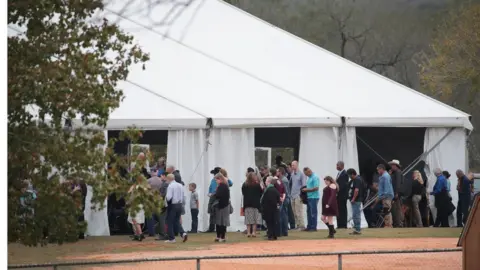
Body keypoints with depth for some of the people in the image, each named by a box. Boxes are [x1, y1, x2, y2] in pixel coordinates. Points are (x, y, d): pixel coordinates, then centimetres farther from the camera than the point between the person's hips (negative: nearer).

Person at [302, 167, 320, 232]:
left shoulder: (315, 178, -13)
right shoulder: (309, 178, 16)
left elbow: (316, 188, -20)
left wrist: (307, 190, -15)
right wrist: (305, 189, 8)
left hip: (314, 197, -9)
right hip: (309, 197, 9)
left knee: (313, 213, -6)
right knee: (309, 212, 11)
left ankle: (314, 227, -3)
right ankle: (309, 227, 15)